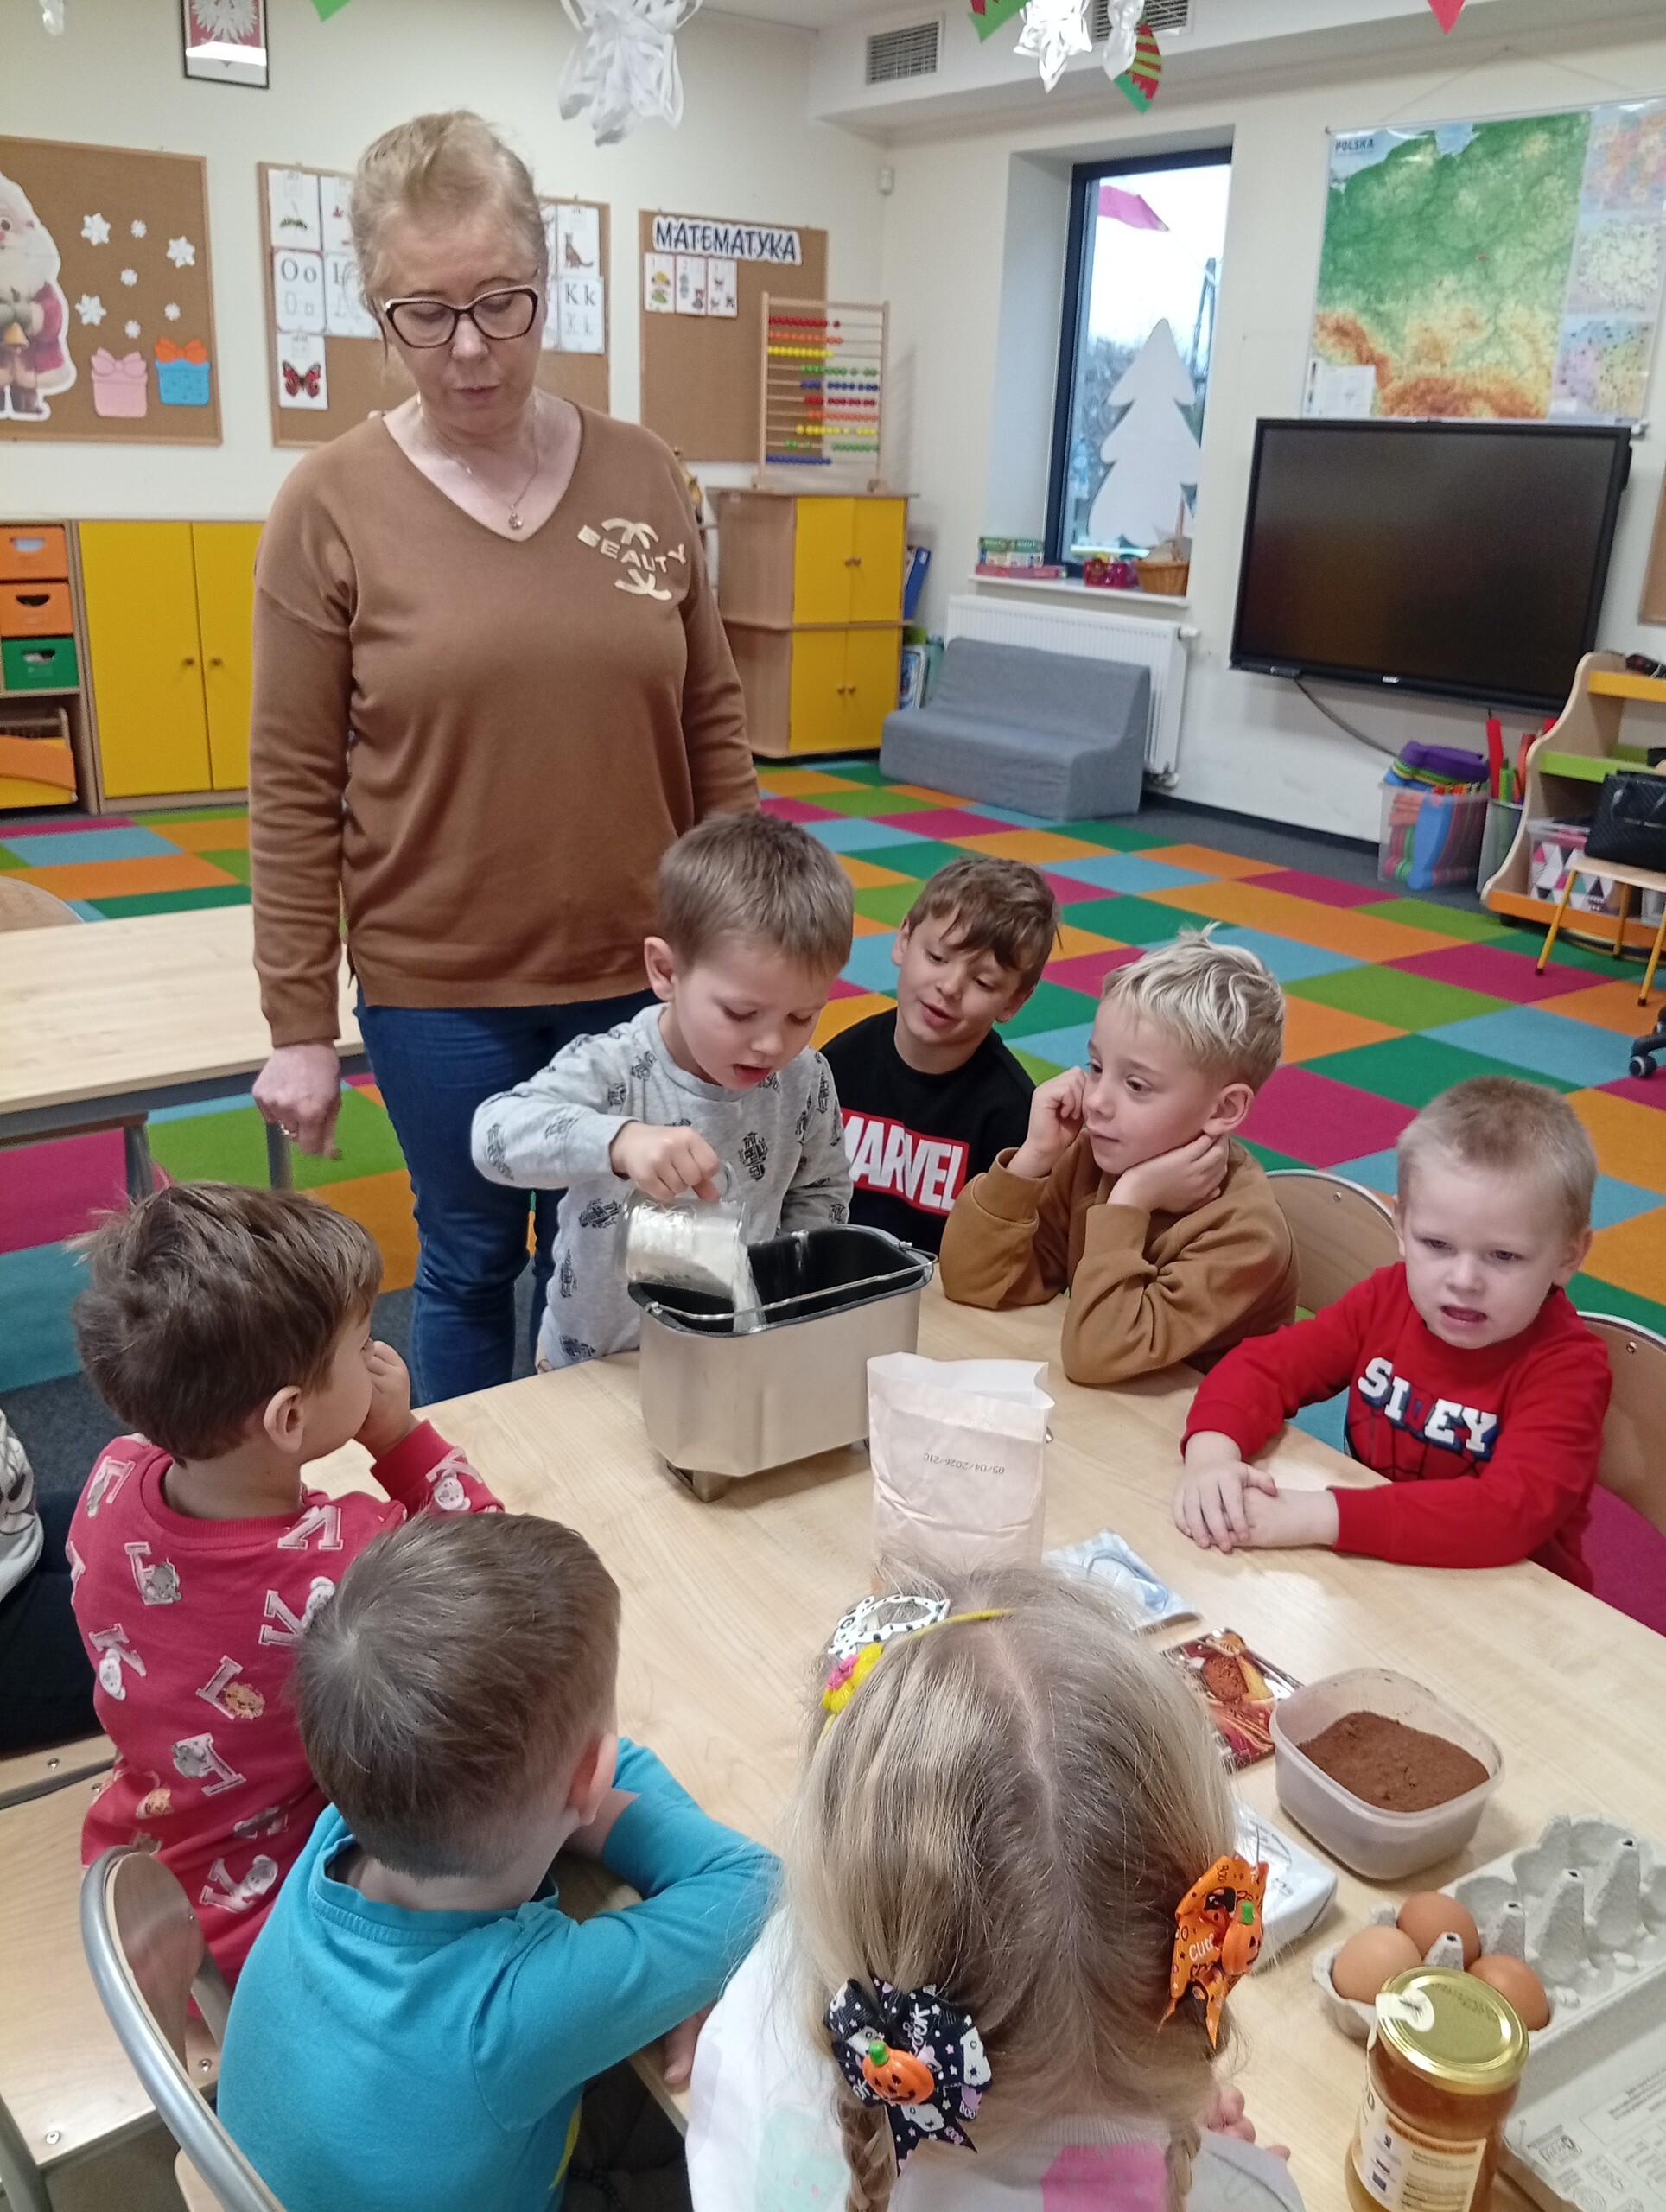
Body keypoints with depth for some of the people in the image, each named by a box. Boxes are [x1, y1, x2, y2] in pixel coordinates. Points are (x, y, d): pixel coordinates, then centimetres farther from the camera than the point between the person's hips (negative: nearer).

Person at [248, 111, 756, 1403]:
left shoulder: (643, 475, 0)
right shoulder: (331, 505, -7)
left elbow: (711, 721, 6)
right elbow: (295, 788, -6)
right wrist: (300, 1025, -5)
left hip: (638, 971, 2)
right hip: (438, 990, -2)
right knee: (472, 1264, 14)